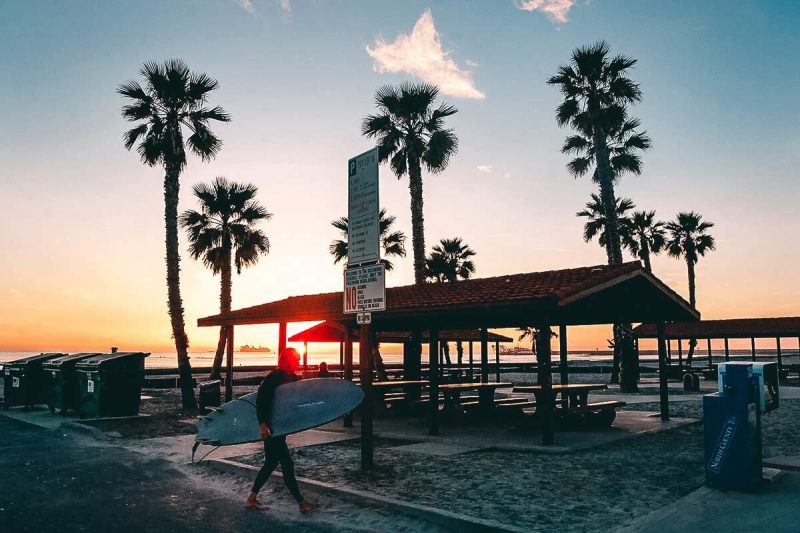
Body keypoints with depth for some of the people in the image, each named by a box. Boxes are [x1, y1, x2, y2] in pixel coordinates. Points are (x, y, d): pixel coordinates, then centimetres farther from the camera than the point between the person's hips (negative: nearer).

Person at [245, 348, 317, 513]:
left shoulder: (293, 378, 6)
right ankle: (301, 502, 3)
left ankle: (251, 499, 26)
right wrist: (262, 424, -24)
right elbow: (260, 400, -20)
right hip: (271, 427, -9)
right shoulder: (274, 377, -17)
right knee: (287, 464, -4)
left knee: (271, 463, 15)